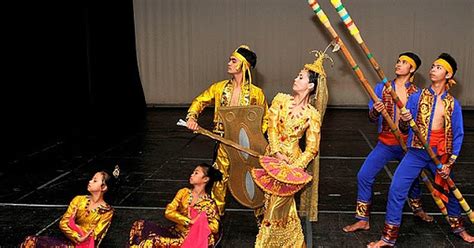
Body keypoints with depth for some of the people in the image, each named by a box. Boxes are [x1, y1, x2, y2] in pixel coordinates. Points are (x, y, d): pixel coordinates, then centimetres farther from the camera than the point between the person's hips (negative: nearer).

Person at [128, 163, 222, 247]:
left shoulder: (209, 203, -2)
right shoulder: (184, 192, 9)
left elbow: (214, 228, -9)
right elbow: (169, 212, 0)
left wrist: (194, 222, -9)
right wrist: (189, 221, -10)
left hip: (189, 238, -5)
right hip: (175, 232, 5)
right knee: (140, 225, -16)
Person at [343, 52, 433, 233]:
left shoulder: (417, 93, -2)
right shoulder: (382, 88, -1)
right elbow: (372, 118, -3)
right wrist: (375, 111, -27)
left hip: (407, 144, 0)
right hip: (385, 143, 0)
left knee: (414, 176, 17)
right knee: (364, 176, -10)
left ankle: (417, 209, 46)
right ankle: (363, 220, 2)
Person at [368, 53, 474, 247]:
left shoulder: (452, 104, 1)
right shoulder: (417, 96, 1)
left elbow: (458, 135, 3)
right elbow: (403, 129, 3)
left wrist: (450, 163, -4)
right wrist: (404, 121, -21)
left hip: (440, 155, 0)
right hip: (416, 152, 0)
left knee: (449, 191, 16)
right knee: (396, 189, -11)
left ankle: (458, 228, 45)